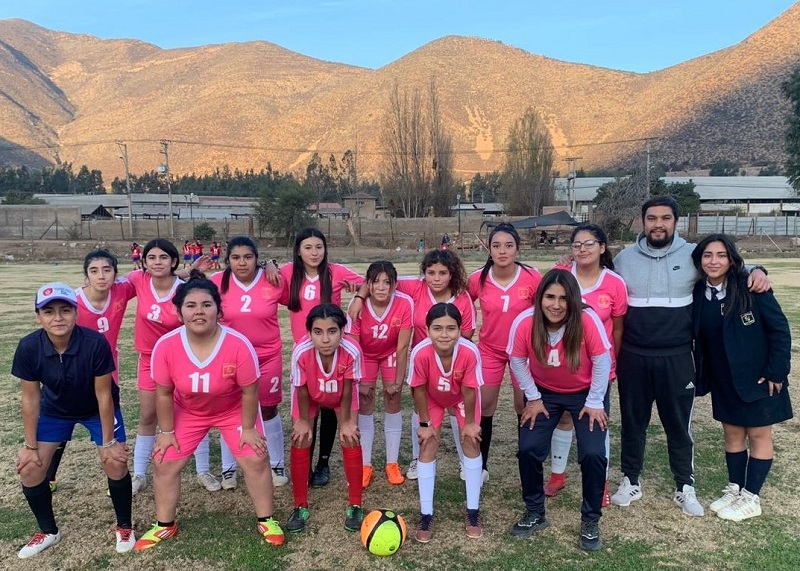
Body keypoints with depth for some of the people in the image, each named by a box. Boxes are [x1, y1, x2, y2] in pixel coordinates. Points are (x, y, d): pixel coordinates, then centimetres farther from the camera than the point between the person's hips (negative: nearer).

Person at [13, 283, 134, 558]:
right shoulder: (28, 347, -27)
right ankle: (48, 532, 23)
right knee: (29, 468, -3)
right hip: (55, 409, 3)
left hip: (97, 409, -2)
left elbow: (103, 395, -24)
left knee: (116, 464, -13)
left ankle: (124, 527, 14)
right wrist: (31, 445, -7)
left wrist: (108, 441, -16)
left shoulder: (96, 343, -34)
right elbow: (30, 398, -14)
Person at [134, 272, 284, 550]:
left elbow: (249, 392, -20)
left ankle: (265, 521, 18)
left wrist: (248, 428, -11)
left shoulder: (239, 345, -34)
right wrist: (166, 432, -4)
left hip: (233, 410, -2)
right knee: (164, 463, 2)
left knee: (256, 460, -5)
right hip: (187, 412, 2)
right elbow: (164, 394, -12)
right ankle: (165, 525, 26)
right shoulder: (165, 346, -28)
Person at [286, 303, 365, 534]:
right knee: (300, 442, -4)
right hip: (309, 397, 0)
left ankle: (355, 506, 9)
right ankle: (300, 506, 15)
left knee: (351, 440, -7)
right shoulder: (301, 352, -40)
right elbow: (302, 391, -22)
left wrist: (345, 422, -12)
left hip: (341, 396, 0)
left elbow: (347, 390, -23)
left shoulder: (351, 351, -41)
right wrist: (303, 421, -10)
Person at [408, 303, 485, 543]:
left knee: (471, 443, -2)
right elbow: (419, 390, -23)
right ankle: (426, 515, 6)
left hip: (462, 398, 0)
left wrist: (469, 422, -11)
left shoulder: (470, 352, -40)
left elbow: (469, 390, -24)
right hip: (433, 399, 0)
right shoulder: (420, 352, -40)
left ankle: (473, 511, 14)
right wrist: (425, 423, -12)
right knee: (428, 447, -5)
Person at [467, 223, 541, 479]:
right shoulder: (477, 279, -15)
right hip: (489, 350, 1)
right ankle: (481, 464, 24)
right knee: (484, 406, 8)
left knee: (524, 406, 10)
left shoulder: (532, 277, -18)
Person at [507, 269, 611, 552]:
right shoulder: (524, 322, -27)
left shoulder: (588, 320, -31)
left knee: (593, 453, -14)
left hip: (585, 393, -1)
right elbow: (518, 361, -11)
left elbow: (602, 361, -18)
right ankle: (535, 513, 16)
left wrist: (594, 403, -13)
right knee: (528, 449, -8)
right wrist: (533, 398, -7)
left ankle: (591, 521, 10)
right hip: (544, 392, 2)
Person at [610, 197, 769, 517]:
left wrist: (756, 272, -8)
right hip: (633, 357, 1)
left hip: (677, 357, -1)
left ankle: (685, 488, 28)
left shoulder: (693, 255, -2)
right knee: (632, 421, 13)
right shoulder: (624, 258, 2)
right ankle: (630, 481, 29)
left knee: (679, 424, 11)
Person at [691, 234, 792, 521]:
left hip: (757, 378, -4)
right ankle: (734, 490, 30)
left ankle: (751, 498, 19)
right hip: (723, 381, 5)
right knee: (732, 435, 16)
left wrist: (776, 372, -14)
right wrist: (700, 374, 0)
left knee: (758, 435, 8)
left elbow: (779, 329, -13)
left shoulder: (750, 287, -17)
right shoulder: (698, 293, -4)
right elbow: (698, 336, 6)